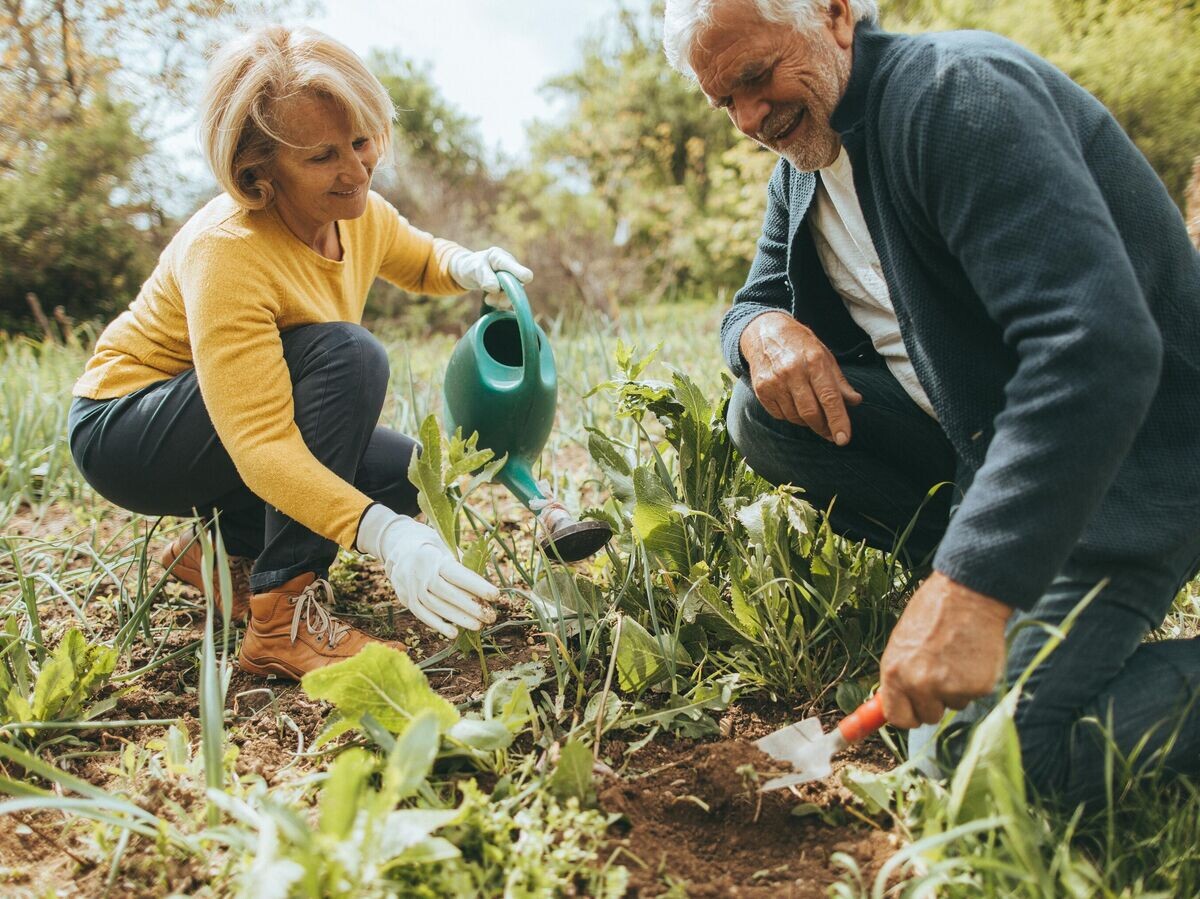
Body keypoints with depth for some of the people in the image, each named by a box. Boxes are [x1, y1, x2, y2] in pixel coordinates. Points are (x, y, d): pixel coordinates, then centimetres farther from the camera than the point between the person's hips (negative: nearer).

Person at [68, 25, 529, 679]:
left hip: (230, 422, 8)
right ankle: (283, 618, -28)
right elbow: (259, 443, -39)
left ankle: (224, 547, 8)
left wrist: (466, 267, -9)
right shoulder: (226, 252, -31)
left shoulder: (357, 214, -8)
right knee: (347, 356, -30)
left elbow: (420, 261, 16)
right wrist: (385, 536, -52)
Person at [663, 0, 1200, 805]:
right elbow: (753, 303, 15)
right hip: (971, 425, 8)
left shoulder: (959, 91, -21)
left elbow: (1098, 347, -32)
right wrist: (765, 330, -14)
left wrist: (970, 590, -39)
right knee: (764, 418, -9)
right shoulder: (803, 165, 6)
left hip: (1131, 444, -8)